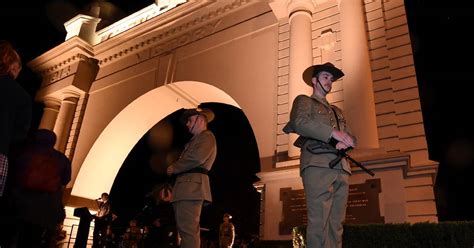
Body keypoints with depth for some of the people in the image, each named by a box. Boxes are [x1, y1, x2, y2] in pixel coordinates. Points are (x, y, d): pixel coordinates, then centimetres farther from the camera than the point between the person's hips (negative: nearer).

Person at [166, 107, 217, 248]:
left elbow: (197, 157, -17)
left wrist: (174, 168, -6)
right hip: (189, 186, 10)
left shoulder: (206, 136, 1)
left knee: (188, 230, -15)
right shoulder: (196, 140, 30)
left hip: (192, 185, -10)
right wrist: (175, 167, 6)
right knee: (188, 230, 9)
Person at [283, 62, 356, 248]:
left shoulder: (337, 111, 33)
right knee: (319, 222, -15)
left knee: (336, 223, 0)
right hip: (318, 165, -6)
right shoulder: (303, 100, 14)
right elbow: (300, 123, -8)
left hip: (341, 168, 6)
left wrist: (345, 142, -2)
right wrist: (333, 133, -13)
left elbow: (351, 136, 23)